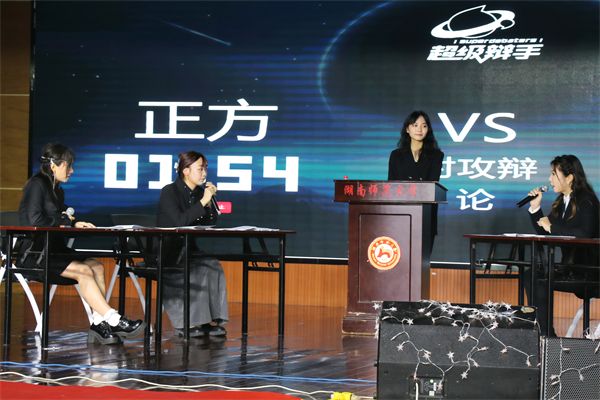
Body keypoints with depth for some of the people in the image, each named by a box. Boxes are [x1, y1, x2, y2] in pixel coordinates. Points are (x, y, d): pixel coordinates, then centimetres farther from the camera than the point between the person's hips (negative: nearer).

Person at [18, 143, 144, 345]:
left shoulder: (57, 190, 18)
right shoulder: (37, 184, -9)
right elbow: (35, 220, -17)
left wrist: (74, 223, -3)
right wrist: (64, 221, -2)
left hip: (54, 248, 8)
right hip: (34, 253, -8)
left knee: (96, 267, -14)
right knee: (84, 271, -26)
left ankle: (99, 323, -24)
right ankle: (114, 320, -27)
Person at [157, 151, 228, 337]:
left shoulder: (200, 192, 9)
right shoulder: (169, 192, -10)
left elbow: (211, 225, 9)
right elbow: (179, 222, -24)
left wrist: (210, 202, -5)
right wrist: (202, 202, -21)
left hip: (190, 250, 6)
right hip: (167, 253, -6)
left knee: (214, 266, -24)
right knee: (199, 269, -30)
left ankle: (211, 319, -25)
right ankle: (187, 323, -26)